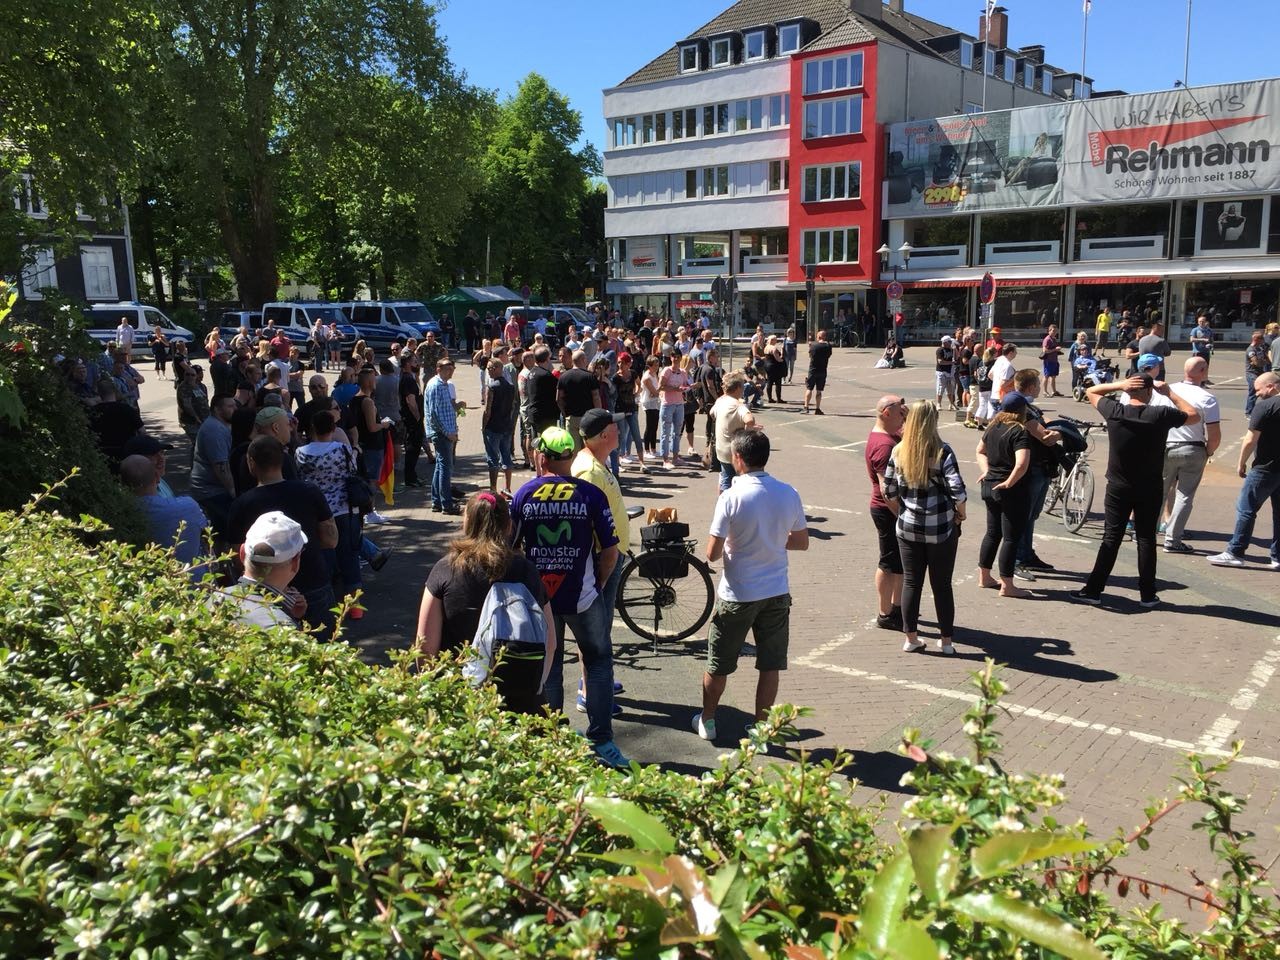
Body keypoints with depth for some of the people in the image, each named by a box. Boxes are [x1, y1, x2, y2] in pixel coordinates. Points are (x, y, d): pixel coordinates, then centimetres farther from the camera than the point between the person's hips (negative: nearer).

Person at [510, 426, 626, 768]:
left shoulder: (523, 495, -5)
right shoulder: (591, 495, -9)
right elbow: (610, 551, -8)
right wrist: (597, 584, 8)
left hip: (538, 596, 2)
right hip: (582, 598, -2)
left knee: (547, 668, 16)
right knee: (598, 662, 14)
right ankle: (601, 741, 11)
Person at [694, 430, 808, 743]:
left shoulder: (731, 497, -18)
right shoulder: (789, 494, -4)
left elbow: (712, 553, -16)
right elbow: (802, 542, 7)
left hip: (737, 595, -3)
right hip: (776, 593, 3)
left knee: (718, 664, 15)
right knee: (770, 666, 13)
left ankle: (706, 720, 31)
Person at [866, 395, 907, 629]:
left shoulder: (890, 435, 10)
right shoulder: (884, 445, -24)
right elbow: (886, 488, -27)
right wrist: (901, 515, -24)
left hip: (895, 508, 10)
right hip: (889, 511, -10)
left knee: (901, 562, 20)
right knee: (890, 563, 2)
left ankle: (896, 606, 34)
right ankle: (885, 615, 14)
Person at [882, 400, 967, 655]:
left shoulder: (898, 452, -3)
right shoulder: (942, 452, -13)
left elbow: (888, 491, 1)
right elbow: (957, 489, -20)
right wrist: (961, 513, -2)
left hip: (907, 527, 3)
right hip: (941, 529, -2)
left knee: (911, 582, 12)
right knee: (942, 584, 9)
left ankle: (910, 638, 17)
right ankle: (946, 640, 17)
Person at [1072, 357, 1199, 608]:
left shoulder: (1114, 411, -11)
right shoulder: (1160, 415, -13)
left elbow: (1090, 391, 7)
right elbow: (1194, 416, 4)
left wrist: (1119, 384, -3)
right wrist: (1169, 393, 5)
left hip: (1118, 487, 1)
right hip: (1149, 489, -1)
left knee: (1111, 538, 5)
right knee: (1146, 539, 8)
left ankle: (1093, 589, 4)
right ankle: (1147, 594, 13)